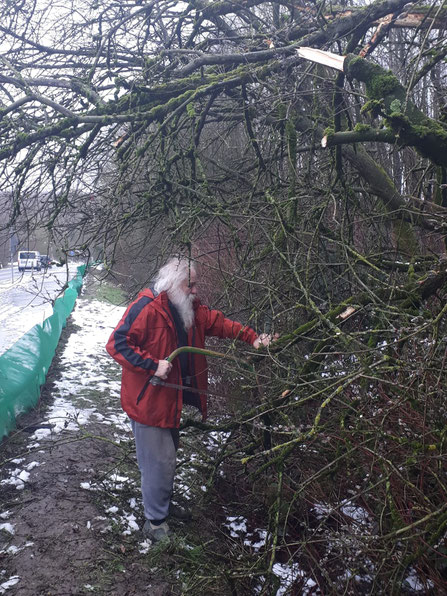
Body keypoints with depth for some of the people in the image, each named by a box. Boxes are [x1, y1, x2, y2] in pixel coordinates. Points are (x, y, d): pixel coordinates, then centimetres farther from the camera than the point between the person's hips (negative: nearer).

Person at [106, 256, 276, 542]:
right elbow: (117, 344, -25)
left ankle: (163, 503, 44)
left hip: (171, 397, 9)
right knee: (160, 460, -1)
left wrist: (251, 337, -6)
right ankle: (155, 521, 17)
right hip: (147, 399, -9)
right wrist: (153, 365, -29)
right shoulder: (146, 308, -23)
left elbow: (217, 322, 7)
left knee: (167, 454, 24)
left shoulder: (190, 308, 5)